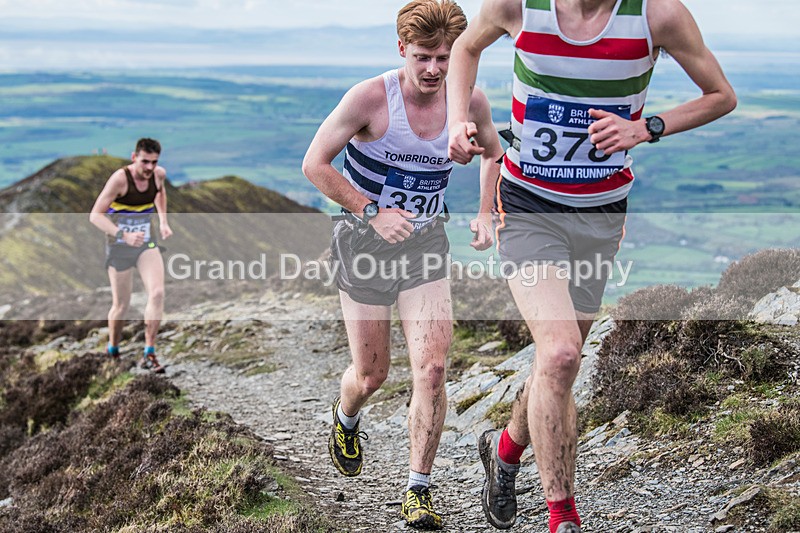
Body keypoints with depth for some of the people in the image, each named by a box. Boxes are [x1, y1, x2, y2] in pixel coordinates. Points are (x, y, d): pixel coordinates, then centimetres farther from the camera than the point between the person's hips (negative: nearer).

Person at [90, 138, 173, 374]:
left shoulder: (159, 174, -5)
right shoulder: (120, 179, -21)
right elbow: (95, 215, -24)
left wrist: (163, 221, 10)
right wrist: (124, 235, -36)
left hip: (147, 243, 4)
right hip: (119, 247, -4)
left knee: (157, 293, -17)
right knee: (121, 305, 5)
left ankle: (149, 354, -8)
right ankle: (112, 350, 31)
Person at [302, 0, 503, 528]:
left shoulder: (469, 101, -8)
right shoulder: (370, 97, -19)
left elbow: (493, 153, 14)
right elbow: (314, 164, -13)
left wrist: (485, 214, 0)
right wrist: (373, 212, -21)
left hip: (425, 243, 2)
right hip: (364, 241, -2)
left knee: (431, 368, -12)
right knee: (372, 374, 7)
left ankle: (419, 490, 3)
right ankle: (346, 419, 46)